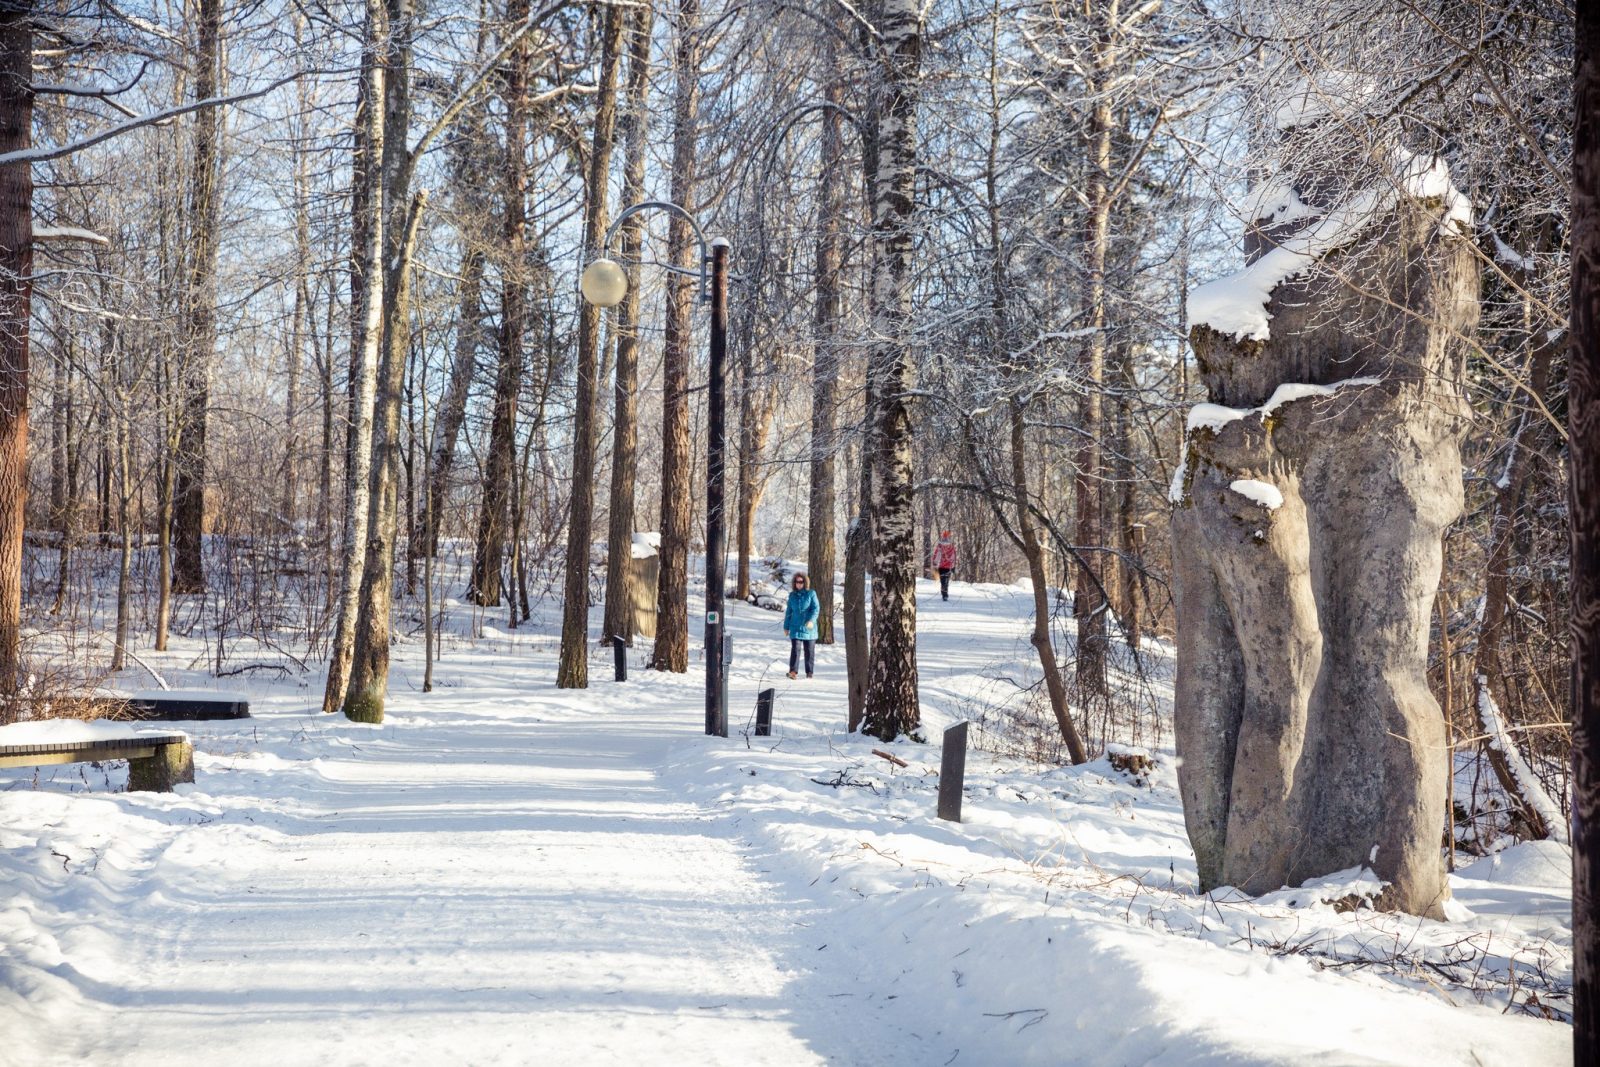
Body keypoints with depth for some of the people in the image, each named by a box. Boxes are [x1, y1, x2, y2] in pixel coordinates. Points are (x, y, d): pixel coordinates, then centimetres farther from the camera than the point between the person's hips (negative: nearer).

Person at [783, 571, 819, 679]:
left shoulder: (811, 594, -2)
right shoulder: (792, 595, 7)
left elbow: (816, 608, -8)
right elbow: (789, 611, 14)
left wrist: (812, 620, -24)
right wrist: (786, 626, 13)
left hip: (809, 628, -1)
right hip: (795, 628, 1)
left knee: (809, 650, 6)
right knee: (795, 649, -10)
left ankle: (809, 672, 15)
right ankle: (792, 671, -11)